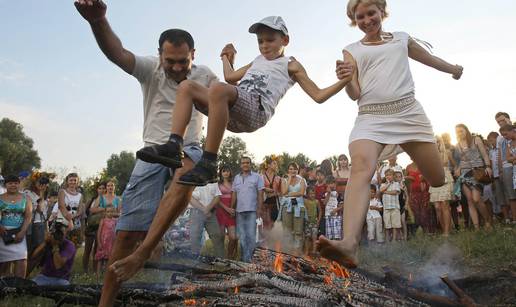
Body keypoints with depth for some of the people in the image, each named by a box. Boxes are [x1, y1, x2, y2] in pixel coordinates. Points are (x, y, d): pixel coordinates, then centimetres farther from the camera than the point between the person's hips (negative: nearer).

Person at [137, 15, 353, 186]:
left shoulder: (290, 65, 17)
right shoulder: (258, 61, 36)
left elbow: (318, 96, 10)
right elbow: (230, 77, 44)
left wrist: (345, 80, -1)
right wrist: (226, 58, 54)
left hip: (256, 110, -7)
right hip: (232, 114, 7)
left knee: (218, 89, -36)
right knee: (187, 87, -3)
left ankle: (208, 165, -35)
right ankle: (174, 146, -21)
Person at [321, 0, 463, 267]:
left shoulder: (402, 39, 19)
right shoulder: (351, 51, 14)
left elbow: (430, 59, 37)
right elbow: (355, 94, 3)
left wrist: (453, 69, 53)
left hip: (409, 112, 2)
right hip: (371, 118, -2)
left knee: (440, 180, 4)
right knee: (360, 168, -30)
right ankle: (349, 244, -47)